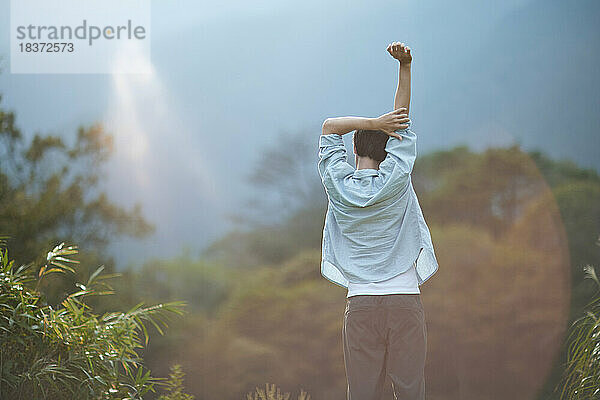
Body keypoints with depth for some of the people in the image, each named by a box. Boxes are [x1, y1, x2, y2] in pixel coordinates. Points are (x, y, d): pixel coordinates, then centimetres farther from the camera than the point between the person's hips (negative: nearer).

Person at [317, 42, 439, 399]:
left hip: (360, 305, 1)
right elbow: (403, 120, 4)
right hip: (405, 301, -1)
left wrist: (374, 123, 3)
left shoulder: (339, 185, 2)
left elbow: (330, 127, 14)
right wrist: (405, 66, 3)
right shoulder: (395, 180, -3)